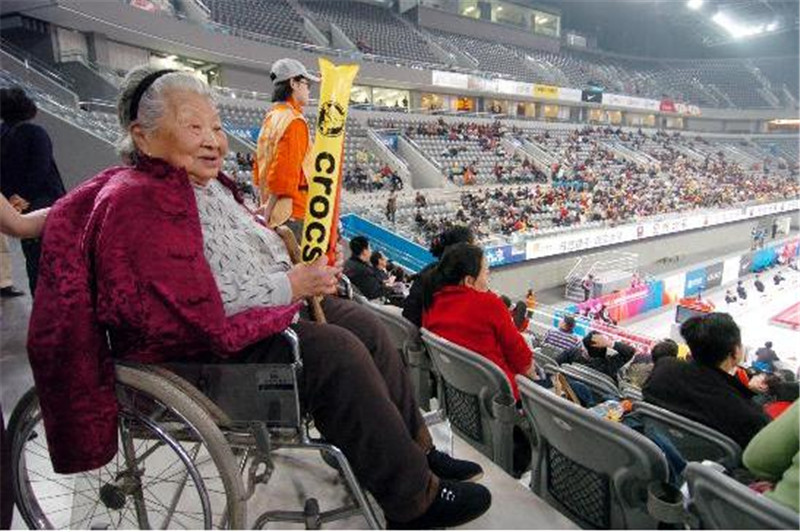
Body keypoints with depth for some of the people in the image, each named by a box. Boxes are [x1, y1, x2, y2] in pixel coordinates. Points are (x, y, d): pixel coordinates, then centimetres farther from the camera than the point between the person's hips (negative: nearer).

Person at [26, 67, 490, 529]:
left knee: (368, 328, 3)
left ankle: (415, 450, 17)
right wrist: (291, 286, -21)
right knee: (336, 352, -23)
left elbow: (257, 245, 22)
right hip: (200, 350, -10)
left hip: (268, 305, 10)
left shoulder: (207, 182, 10)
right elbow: (195, 312, -28)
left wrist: (303, 267, 2)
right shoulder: (135, 205, -21)